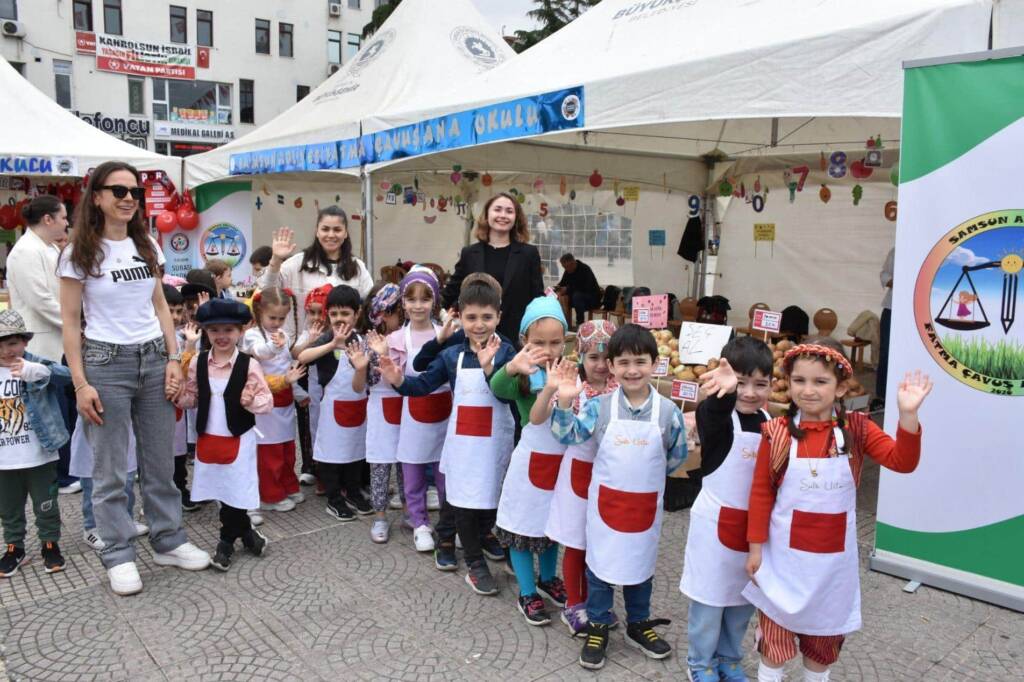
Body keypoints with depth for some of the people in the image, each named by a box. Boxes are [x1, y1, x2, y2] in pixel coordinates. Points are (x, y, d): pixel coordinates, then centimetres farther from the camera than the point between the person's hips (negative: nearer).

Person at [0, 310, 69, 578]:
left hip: (39, 456, -3)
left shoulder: (36, 364, -9)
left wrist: (37, 371, -44)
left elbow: (65, 375, -28)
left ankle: (50, 544, 25)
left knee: (46, 505, 9)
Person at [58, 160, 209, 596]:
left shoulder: (147, 246, 9)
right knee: (111, 469, 3)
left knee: (160, 461, 10)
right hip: (106, 363, -4)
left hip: (153, 358, 4)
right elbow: (70, 323, -4)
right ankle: (118, 556, 15)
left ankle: (168, 541, 22)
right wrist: (81, 384, -10)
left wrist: (173, 359, 3)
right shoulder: (79, 254, -4)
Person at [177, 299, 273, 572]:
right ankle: (245, 532, 29)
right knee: (222, 489, 11)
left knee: (233, 491, 3)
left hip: (238, 439, -4)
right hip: (208, 438, 4)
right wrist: (178, 393, -10)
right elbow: (190, 398, 9)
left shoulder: (249, 364, -11)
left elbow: (268, 403, -10)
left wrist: (251, 401, -30)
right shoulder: (197, 362, 1)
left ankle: (227, 542, 23)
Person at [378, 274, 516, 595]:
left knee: (492, 494, 18)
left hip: (495, 441, -1)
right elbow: (424, 385, 3)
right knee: (462, 500, 5)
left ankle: (485, 534, 49)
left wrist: (489, 367, -38)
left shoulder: (504, 352, -10)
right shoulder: (451, 356, -3)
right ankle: (475, 564, 20)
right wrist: (399, 381, -15)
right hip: (462, 440, 1)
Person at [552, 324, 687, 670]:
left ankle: (638, 624, 39)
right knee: (600, 564, 11)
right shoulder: (600, 407, -9)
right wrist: (564, 402, -24)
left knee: (641, 564, 18)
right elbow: (569, 435, -11)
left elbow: (676, 457, 2)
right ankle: (597, 627, 29)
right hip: (605, 501, -1)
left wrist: (645, 472, -2)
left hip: (646, 505, 1)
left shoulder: (668, 411, -9)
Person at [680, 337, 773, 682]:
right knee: (709, 596, 7)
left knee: (744, 596, 18)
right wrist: (725, 390, -63)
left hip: (754, 523, 5)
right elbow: (712, 412, -41)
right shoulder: (717, 415, -15)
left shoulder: (771, 423, 1)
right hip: (716, 521, -5)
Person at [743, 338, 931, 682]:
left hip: (833, 554, 2)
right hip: (785, 551, -1)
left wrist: (908, 414, -30)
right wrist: (756, 546, -5)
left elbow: (902, 462, -17)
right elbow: (761, 492, -7)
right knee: (774, 631, 12)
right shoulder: (777, 432, -12)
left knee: (825, 632, 20)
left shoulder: (855, 428, -7)